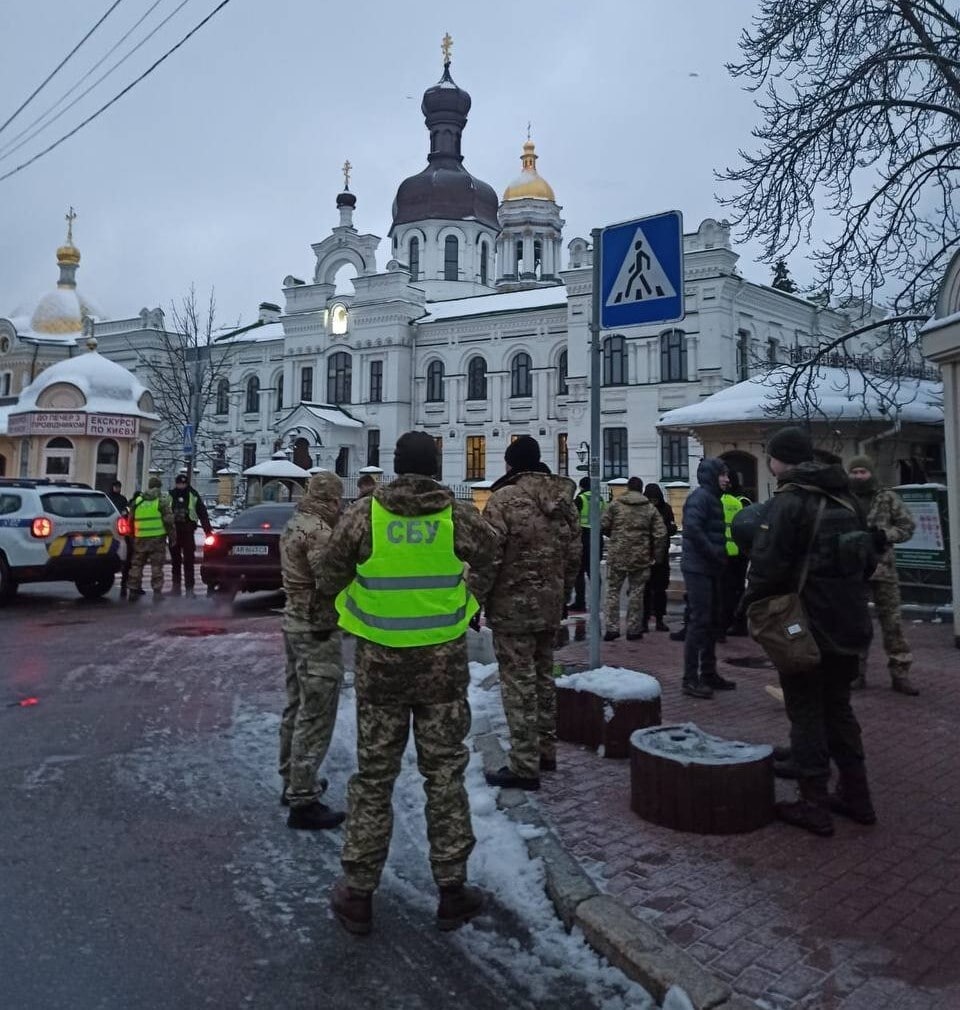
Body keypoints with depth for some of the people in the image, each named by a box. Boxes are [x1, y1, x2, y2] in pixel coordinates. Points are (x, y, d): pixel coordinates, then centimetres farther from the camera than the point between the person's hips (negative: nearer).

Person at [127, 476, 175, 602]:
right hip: (157, 536, -3)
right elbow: (169, 520, -6)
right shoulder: (162, 500, -2)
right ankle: (157, 591, -3)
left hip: (140, 538, 4)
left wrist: (132, 536, 25)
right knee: (157, 566, 0)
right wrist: (172, 537, 2)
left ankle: (133, 590, 14)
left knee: (137, 564, 13)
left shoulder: (137, 500, 11)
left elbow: (130, 519, 16)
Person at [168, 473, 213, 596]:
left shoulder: (193, 495, 0)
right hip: (174, 532, 2)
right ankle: (176, 587, 18)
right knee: (175, 561, 10)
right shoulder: (170, 495, 5)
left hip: (188, 532, -2)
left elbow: (202, 513, 0)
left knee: (189, 561, -2)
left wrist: (208, 530, -5)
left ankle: (189, 588, 2)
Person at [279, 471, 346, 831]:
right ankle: (303, 801, 1)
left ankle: (293, 781, 33)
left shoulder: (294, 524, 11)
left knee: (297, 707, 20)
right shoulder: (319, 530, -20)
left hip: (294, 622, 10)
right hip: (317, 629, -10)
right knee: (315, 716, -4)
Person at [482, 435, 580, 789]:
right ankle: (546, 751, 30)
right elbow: (573, 555, 12)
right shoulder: (564, 500, 8)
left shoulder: (504, 498, -13)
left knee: (518, 683, -2)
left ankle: (524, 766, 3)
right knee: (543, 677, 19)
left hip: (512, 606, -7)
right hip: (550, 605, 7)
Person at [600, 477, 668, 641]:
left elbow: (603, 526, -3)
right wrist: (658, 556, 7)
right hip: (640, 557, 1)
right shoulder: (650, 508, 2)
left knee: (613, 590, 8)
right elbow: (660, 533, -1)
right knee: (636, 592, 9)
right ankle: (634, 629, 12)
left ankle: (612, 628, 4)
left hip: (617, 555, -1)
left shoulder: (616, 505, -2)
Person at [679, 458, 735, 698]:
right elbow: (692, 528, -25)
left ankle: (708, 673, 23)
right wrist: (714, 553, -18)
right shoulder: (700, 496, -13)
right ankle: (690, 679, -4)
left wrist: (719, 554, 7)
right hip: (698, 568, -10)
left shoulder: (713, 498, 19)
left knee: (712, 622, 14)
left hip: (711, 569, 10)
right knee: (699, 621, -8)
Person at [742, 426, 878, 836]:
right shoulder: (844, 499, 10)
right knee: (839, 709, 19)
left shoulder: (788, 502, -17)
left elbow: (767, 566, -22)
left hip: (806, 628, -8)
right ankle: (856, 796, 27)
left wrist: (751, 598, -5)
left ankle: (813, 805, 9)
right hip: (848, 627, 8)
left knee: (806, 714, 3)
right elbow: (868, 559, 17)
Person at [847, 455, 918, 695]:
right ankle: (856, 672, 17)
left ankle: (899, 673, 10)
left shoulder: (888, 498, 4)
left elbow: (908, 526, 2)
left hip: (883, 568, 0)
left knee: (892, 620, 2)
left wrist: (885, 534, -14)